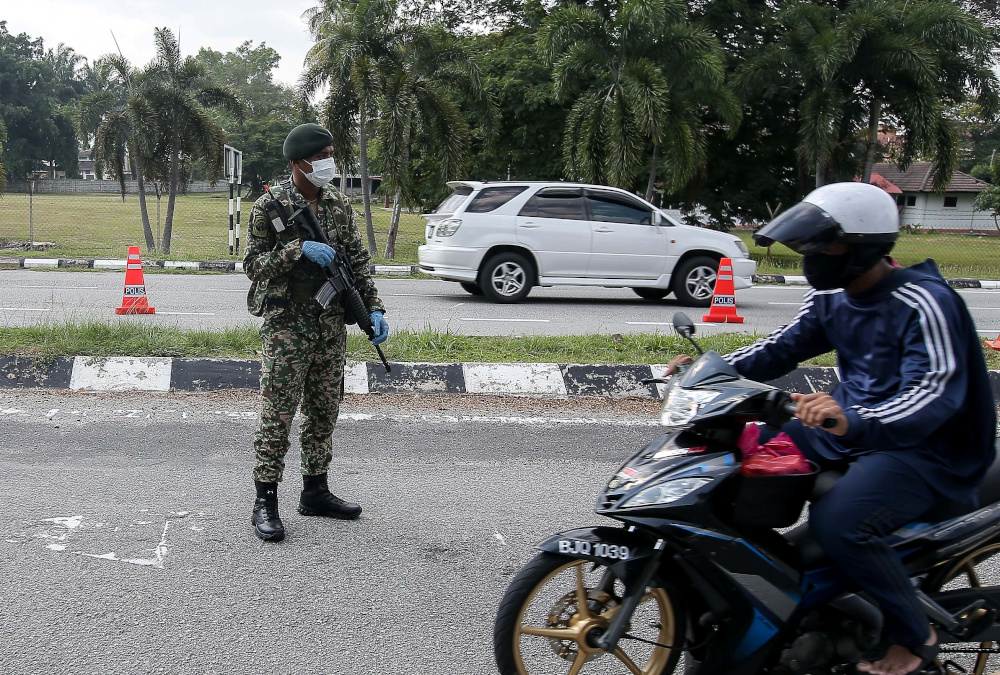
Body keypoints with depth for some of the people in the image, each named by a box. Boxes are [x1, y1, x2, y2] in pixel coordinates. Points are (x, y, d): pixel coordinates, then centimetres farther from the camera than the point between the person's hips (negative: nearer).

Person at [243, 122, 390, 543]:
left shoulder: (338, 204, 9)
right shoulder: (270, 206, -6)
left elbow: (358, 261, 13)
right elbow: (253, 265, -9)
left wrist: (373, 307, 5)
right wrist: (298, 249, -22)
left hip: (332, 324, 6)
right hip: (286, 324, -6)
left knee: (324, 411, 11)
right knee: (277, 413, -5)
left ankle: (315, 491, 23)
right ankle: (265, 502, 2)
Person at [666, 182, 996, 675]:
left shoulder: (925, 303, -21)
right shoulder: (830, 296, 4)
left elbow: (937, 392, -32)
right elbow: (783, 348, 13)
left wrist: (853, 424, -49)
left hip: (924, 449, -9)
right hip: (850, 431, 9)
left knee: (838, 521, -31)